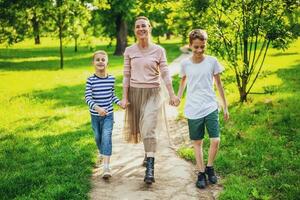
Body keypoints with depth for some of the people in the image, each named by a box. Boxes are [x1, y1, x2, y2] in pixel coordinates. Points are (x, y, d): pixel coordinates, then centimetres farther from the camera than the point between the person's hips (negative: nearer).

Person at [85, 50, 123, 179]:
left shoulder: (111, 79, -3)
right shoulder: (90, 80, -11)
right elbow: (88, 98, -16)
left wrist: (120, 103, -5)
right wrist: (97, 107, -32)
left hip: (108, 114, 0)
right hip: (95, 115, 1)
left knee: (106, 137, -13)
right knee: (98, 137, 18)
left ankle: (106, 167, -17)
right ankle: (102, 152, 51)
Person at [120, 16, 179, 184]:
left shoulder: (158, 50, -2)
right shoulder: (129, 51, 2)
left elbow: (165, 74, -3)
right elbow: (127, 75, 4)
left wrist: (172, 95, -10)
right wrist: (125, 97, 0)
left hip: (153, 93, -3)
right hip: (135, 92, 3)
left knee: (150, 128, -13)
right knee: (141, 127, 15)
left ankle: (150, 169, -14)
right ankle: (149, 152, 43)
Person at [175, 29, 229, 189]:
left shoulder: (212, 61, -3)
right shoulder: (185, 63, -1)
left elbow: (218, 84, 6)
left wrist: (225, 107, 8)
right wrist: (178, 98, 1)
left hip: (211, 108, 0)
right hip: (193, 110, 1)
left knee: (215, 141, -8)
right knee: (197, 142, 8)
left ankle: (209, 167, 17)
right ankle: (201, 173, 21)